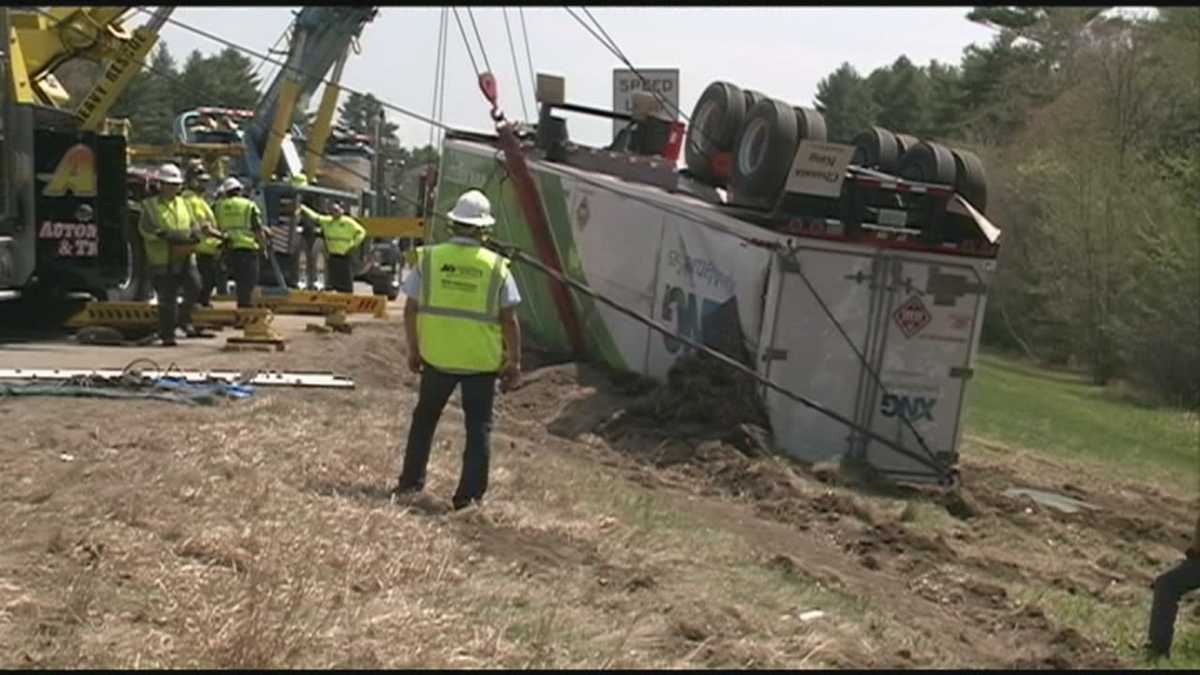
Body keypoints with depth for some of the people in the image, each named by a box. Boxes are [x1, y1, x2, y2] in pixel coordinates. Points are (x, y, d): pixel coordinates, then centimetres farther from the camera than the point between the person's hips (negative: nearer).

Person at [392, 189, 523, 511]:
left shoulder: (429, 258, -4)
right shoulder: (496, 267, -7)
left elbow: (410, 310, 1)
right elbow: (509, 320, -7)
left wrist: (414, 349, 13)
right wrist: (514, 362, 3)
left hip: (437, 356, 2)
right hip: (481, 362, -2)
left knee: (424, 418, 21)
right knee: (478, 427, 10)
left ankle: (411, 481, 28)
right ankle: (469, 493, 10)